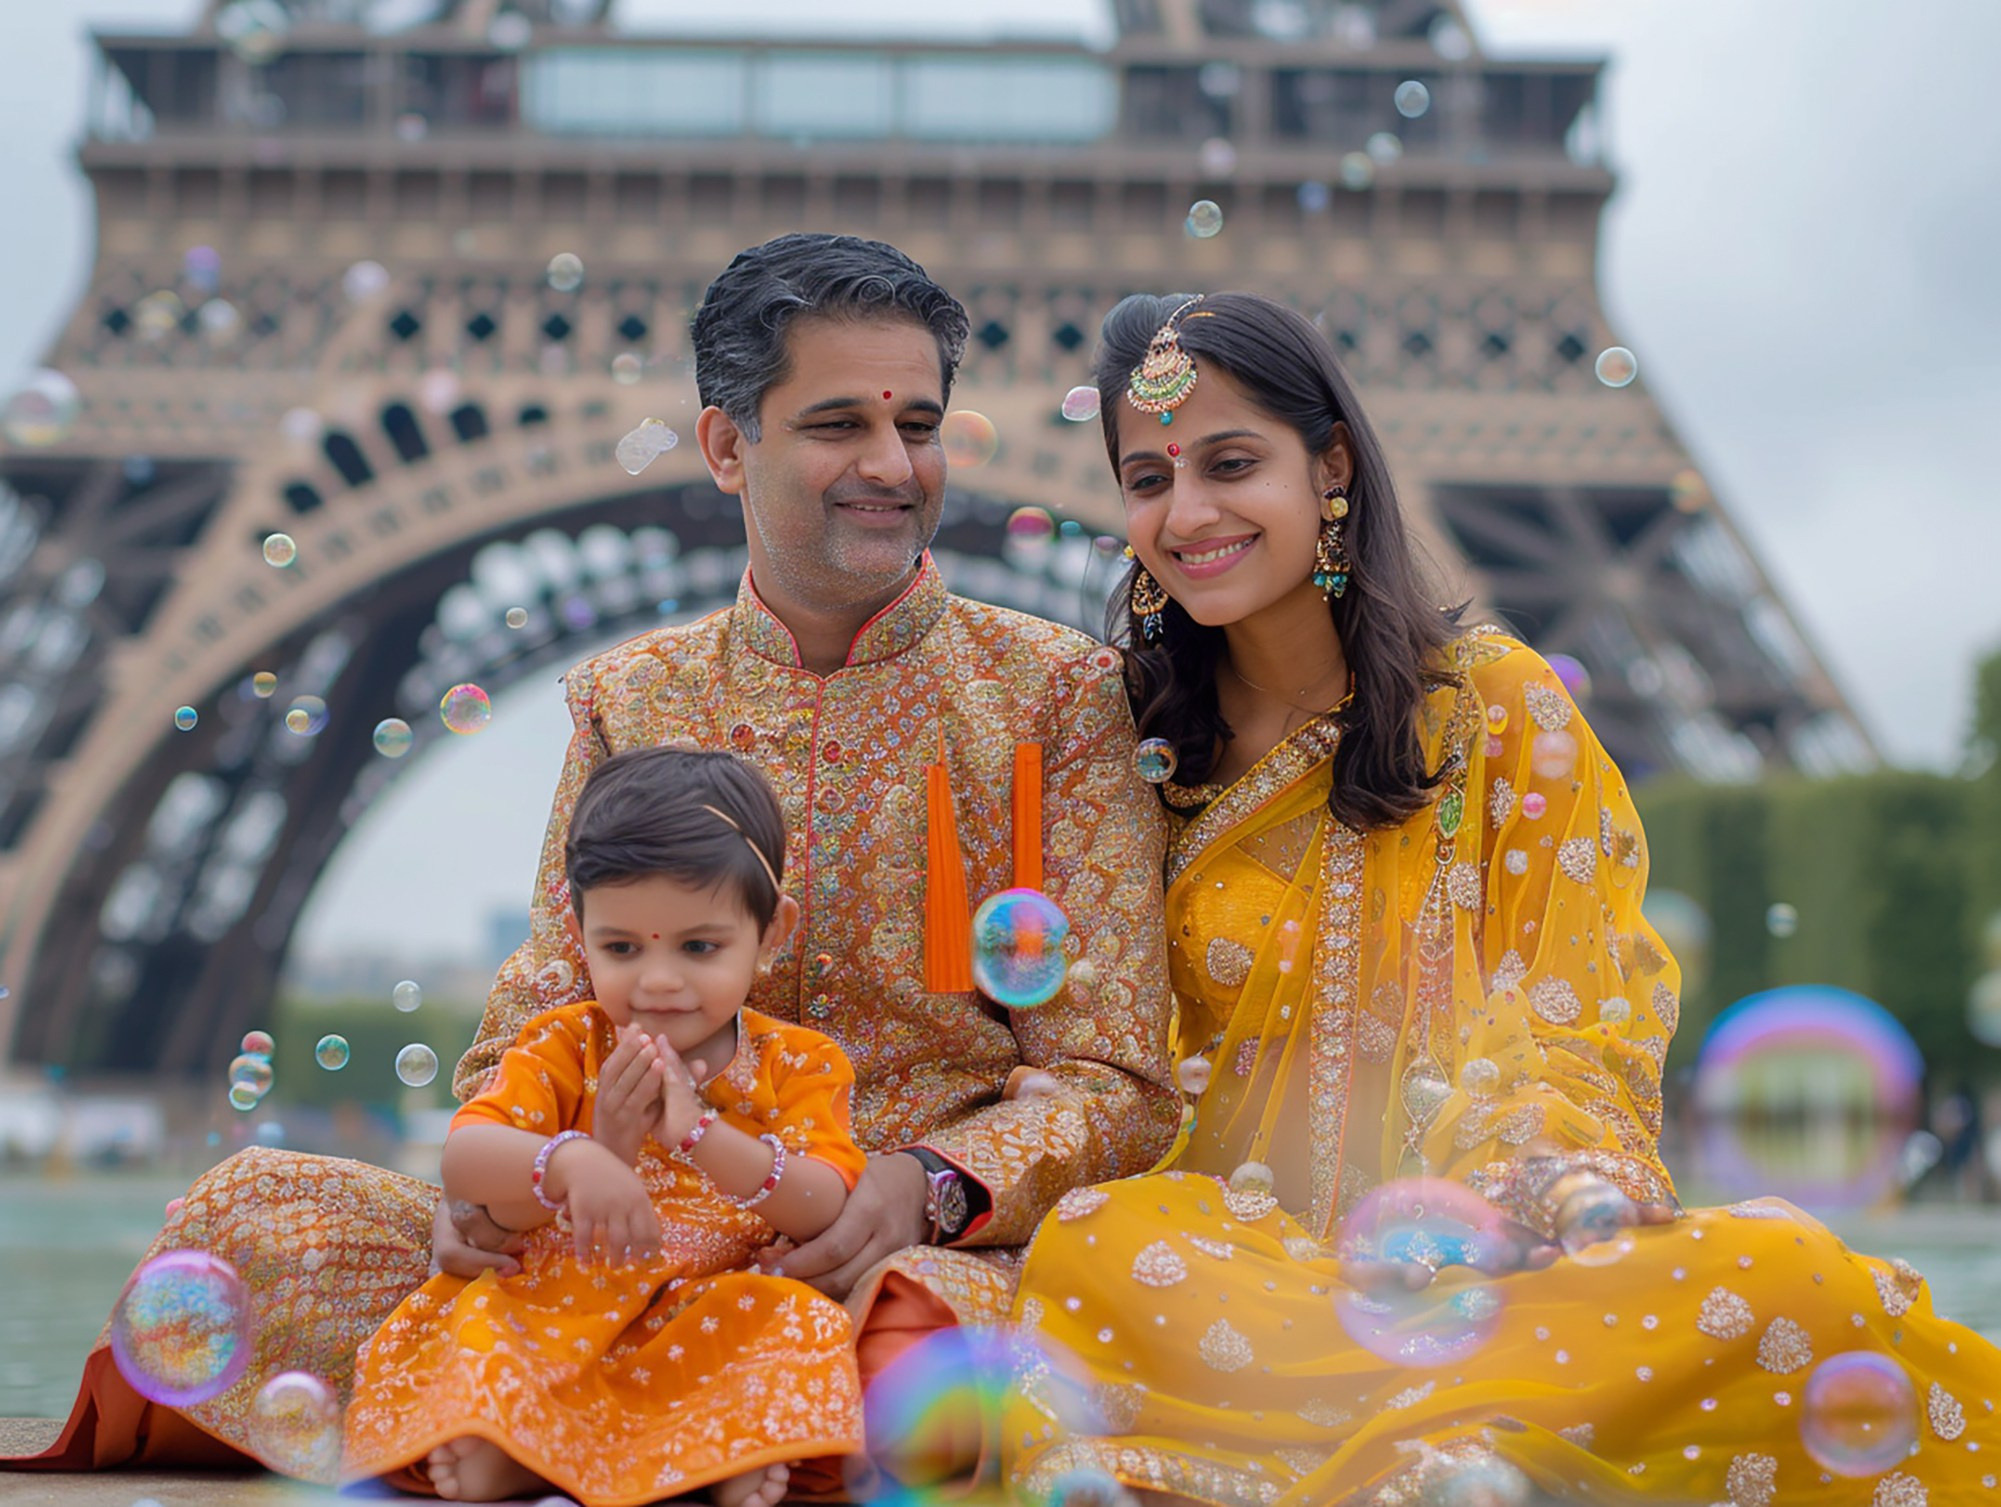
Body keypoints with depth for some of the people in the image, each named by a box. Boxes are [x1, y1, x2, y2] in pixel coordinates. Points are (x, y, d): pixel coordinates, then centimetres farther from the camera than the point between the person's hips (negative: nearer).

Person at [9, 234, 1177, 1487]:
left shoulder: (1060, 692, 2)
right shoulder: (633, 700, 11)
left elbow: (1113, 1081, -2)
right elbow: (540, 1021, 6)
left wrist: (925, 1185, -23)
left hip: (940, 1248, 0)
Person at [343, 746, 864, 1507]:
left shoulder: (799, 1066, 2)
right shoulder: (564, 1046, 1)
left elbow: (823, 1211, -11)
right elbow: (462, 1162, -14)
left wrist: (701, 1134, -26)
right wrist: (577, 1160, -35)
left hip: (710, 1326, 0)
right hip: (551, 1316, 0)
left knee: (799, 1327, -31)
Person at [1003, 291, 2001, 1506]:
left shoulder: (1498, 704, 6)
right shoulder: (1139, 743, 11)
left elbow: (1570, 1033, 2)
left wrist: (1481, 1199, -21)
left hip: (1483, 1254, -1)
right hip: (1233, 1250, 1)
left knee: (1790, 1280, -30)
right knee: (1095, 1249, -35)